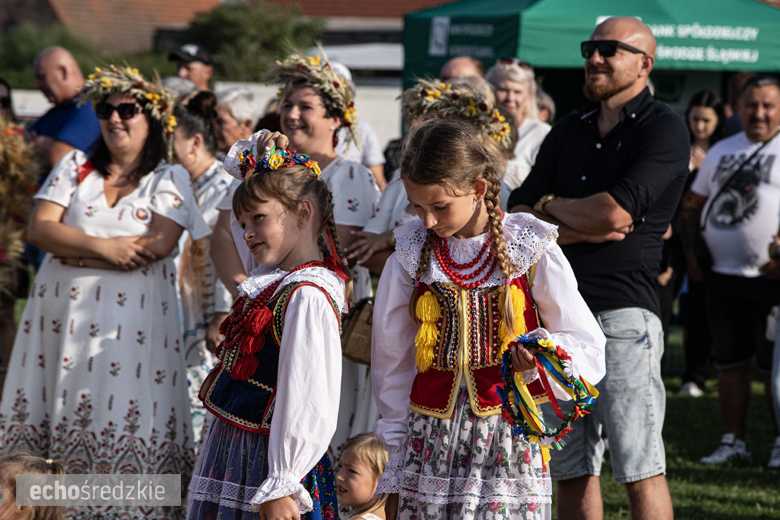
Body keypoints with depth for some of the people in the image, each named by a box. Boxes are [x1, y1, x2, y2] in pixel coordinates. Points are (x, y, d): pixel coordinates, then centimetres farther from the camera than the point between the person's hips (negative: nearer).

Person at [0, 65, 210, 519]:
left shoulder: (171, 179, 5)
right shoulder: (75, 167, 13)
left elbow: (156, 247, -10)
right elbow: (40, 228, 1)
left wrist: (73, 251, -8)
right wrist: (102, 247, -13)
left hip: (133, 318, -3)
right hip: (64, 310, 3)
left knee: (126, 423, -8)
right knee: (64, 410, -2)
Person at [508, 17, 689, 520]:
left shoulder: (663, 129, -3)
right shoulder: (568, 132, 18)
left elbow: (614, 213, -15)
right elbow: (518, 221, 10)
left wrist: (550, 206, 2)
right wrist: (579, 229, -8)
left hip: (624, 310, -6)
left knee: (640, 466, -8)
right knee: (569, 468, 7)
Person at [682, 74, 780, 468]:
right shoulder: (721, 151, 15)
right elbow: (694, 205, 22)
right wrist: (689, 252, 10)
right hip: (722, 275, 6)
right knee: (729, 363, 10)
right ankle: (734, 440, 18)